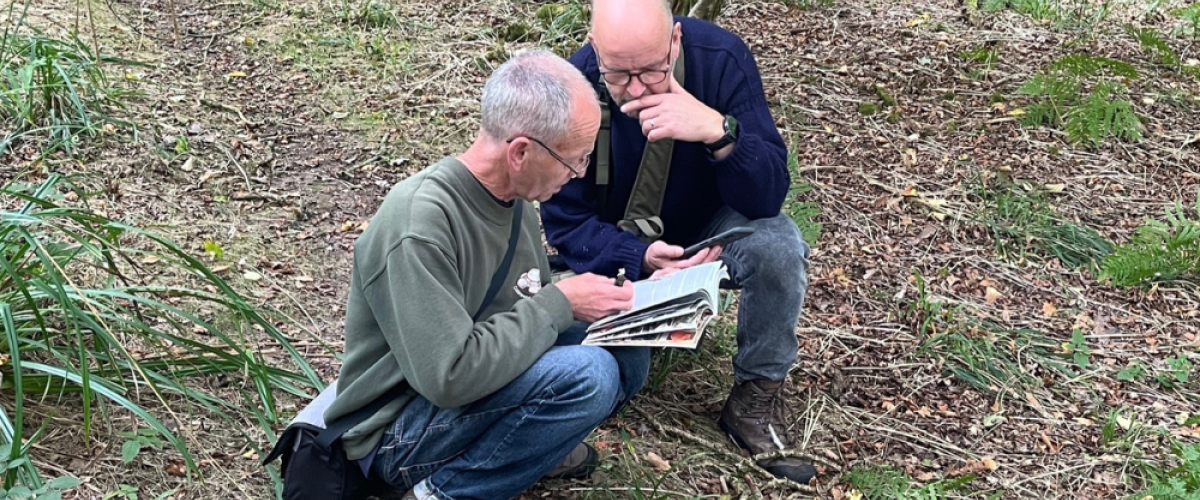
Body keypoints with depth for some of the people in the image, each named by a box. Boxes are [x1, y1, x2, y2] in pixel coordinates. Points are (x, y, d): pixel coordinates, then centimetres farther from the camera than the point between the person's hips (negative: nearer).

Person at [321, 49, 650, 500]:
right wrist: (560, 304, -23)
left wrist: (612, 301, -7)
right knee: (587, 374, -27)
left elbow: (527, 307, 13)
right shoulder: (420, 222, -28)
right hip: (396, 432, -8)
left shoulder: (511, 197, 0)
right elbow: (451, 377, -32)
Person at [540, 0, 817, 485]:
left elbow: (769, 196, -27)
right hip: (619, 250, 0)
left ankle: (755, 400, -9)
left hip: (710, 233, 0)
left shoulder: (721, 58, -25)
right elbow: (563, 222, -18)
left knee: (779, 245, -32)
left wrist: (719, 130, -46)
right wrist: (641, 258, -37)